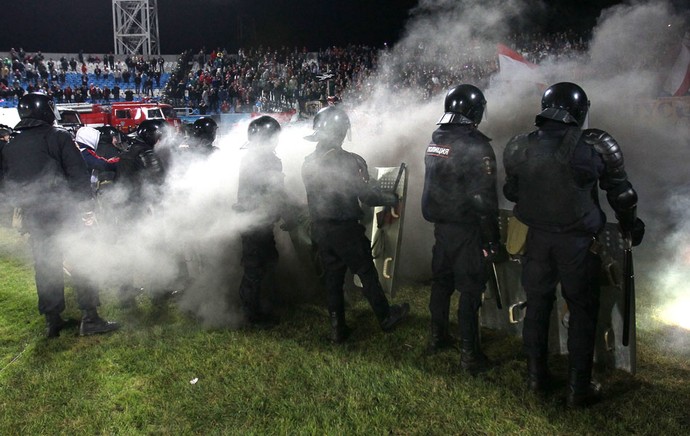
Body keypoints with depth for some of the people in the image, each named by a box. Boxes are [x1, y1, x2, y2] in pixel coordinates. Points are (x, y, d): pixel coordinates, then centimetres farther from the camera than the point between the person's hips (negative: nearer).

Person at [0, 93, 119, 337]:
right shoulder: (58, 136, -6)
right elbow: (78, 174, -12)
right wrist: (87, 208, -9)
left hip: (33, 216, 5)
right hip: (64, 211, -5)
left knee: (45, 267, 12)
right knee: (80, 262, 2)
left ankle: (52, 320, 17)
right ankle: (90, 318, 0)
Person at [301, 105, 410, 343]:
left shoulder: (308, 163, 1)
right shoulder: (348, 160, -18)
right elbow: (366, 195, -15)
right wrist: (392, 198, 1)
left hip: (320, 230, 6)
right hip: (345, 229, -5)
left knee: (332, 277, 14)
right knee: (367, 273, 10)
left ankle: (337, 328, 20)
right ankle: (386, 317, 26)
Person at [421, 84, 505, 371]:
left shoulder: (435, 140, 5)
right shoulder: (476, 146, -18)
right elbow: (484, 198, -19)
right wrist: (492, 240, -13)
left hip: (440, 224, 7)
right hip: (466, 229, -7)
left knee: (441, 281, 19)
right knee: (470, 289, 1)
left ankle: (438, 337, 33)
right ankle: (469, 354, 9)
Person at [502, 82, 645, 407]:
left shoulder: (518, 148, -6)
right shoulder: (596, 147, -16)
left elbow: (511, 193, 8)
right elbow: (621, 194, -5)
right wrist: (631, 226, 13)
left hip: (537, 239, 3)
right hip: (578, 243, -3)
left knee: (537, 304, 17)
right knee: (582, 311, 10)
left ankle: (536, 377, 29)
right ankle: (579, 389, 17)